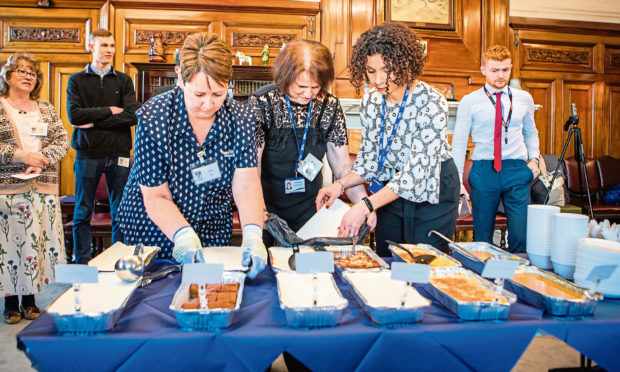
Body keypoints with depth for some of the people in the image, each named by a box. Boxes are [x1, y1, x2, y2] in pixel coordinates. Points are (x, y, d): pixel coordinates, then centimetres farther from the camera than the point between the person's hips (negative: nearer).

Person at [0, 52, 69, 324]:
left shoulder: (46, 109, 14)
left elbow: (63, 140, 7)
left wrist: (43, 157, -9)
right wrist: (23, 156, -14)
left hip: (43, 187, 3)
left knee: (39, 240, 3)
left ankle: (31, 298, 14)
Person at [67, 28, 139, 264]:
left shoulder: (123, 81, 11)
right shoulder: (77, 80, 9)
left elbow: (133, 115, -5)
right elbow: (74, 115, -6)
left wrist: (94, 122, -8)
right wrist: (109, 110, -6)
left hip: (118, 154, 1)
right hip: (88, 154, 0)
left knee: (120, 213, 5)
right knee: (83, 213, 5)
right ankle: (83, 263, 14)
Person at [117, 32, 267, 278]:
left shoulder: (240, 119, -12)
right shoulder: (153, 118, -20)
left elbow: (246, 184, -20)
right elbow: (156, 197, -19)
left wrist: (252, 235, -37)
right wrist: (183, 235, -36)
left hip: (214, 237, 2)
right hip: (155, 233, -2)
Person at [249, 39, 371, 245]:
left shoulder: (330, 106, -4)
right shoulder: (262, 103, -14)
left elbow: (342, 166, -2)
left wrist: (363, 202, -16)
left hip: (309, 212, 3)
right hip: (267, 209, -2)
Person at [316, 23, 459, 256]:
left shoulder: (431, 103, -22)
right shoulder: (370, 100, -4)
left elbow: (416, 171, -28)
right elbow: (369, 159, 3)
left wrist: (365, 206, -35)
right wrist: (341, 184, -15)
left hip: (432, 194, -4)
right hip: (391, 193, 5)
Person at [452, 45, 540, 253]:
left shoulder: (524, 99, 11)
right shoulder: (469, 102, 1)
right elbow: (459, 142, 0)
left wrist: (534, 158, 6)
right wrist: (457, 180, -7)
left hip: (517, 170, 2)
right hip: (483, 171, -2)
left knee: (520, 235, -2)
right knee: (482, 237, 5)